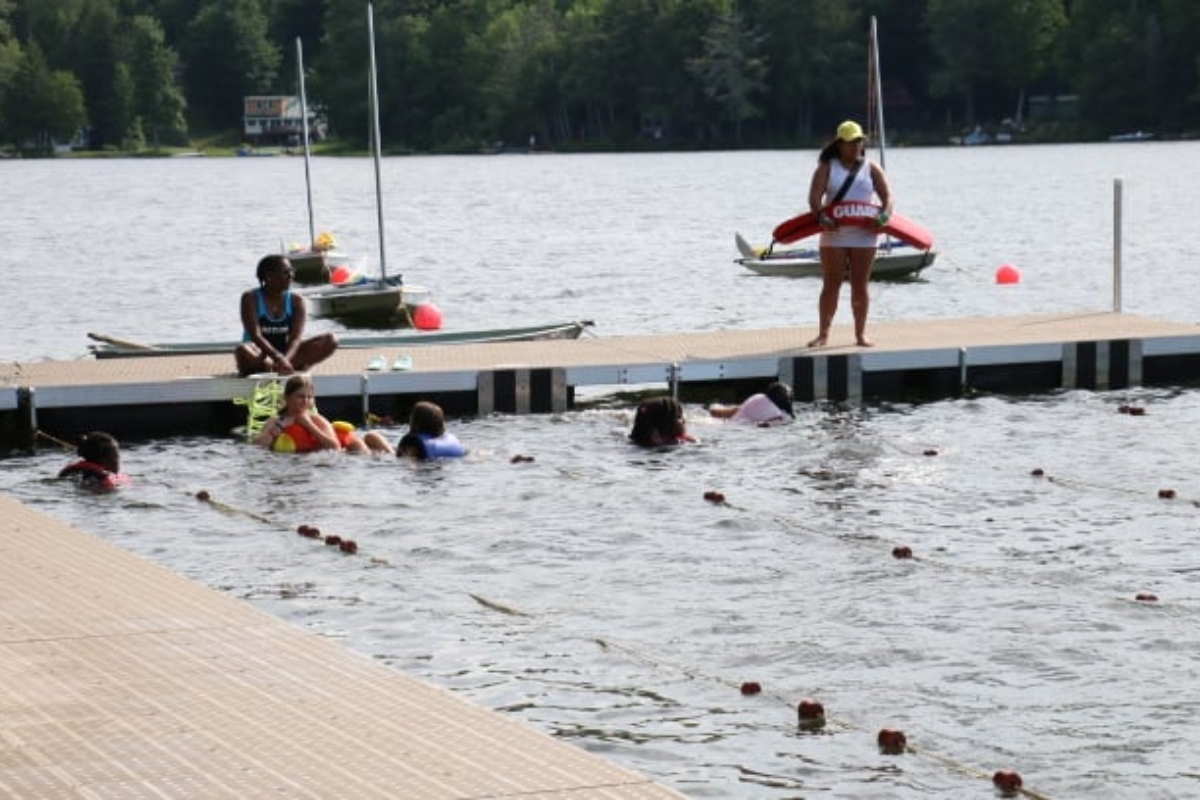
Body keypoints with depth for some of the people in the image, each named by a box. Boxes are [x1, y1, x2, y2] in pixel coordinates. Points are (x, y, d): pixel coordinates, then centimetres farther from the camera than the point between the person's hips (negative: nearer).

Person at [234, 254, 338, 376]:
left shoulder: (297, 301, -1)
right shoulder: (251, 298, -9)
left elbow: (296, 338, -14)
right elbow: (255, 335, -20)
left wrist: (285, 359, -35)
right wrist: (278, 357, -36)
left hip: (287, 351, 4)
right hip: (260, 354, -4)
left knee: (330, 340, -17)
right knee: (243, 351, -39)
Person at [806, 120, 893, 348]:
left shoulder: (871, 168, 8)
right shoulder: (827, 168, 3)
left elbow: (887, 196, 2)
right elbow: (814, 197, -7)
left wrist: (884, 215, -18)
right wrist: (821, 216, -26)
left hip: (863, 234, 1)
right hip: (834, 233, -1)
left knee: (860, 285, 4)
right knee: (831, 284, -1)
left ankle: (860, 333, 12)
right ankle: (823, 334, 2)